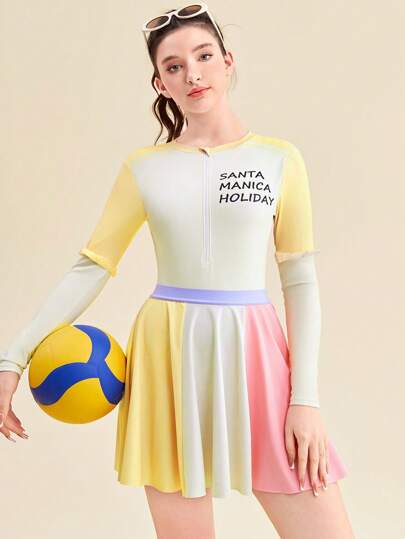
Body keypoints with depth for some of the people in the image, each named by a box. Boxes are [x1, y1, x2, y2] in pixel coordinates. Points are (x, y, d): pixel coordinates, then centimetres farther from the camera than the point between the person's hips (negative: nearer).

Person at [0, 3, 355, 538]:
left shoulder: (279, 158, 3)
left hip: (253, 353, 0)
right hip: (169, 357, 0)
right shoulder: (144, 167, 5)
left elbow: (301, 281, 2)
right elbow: (90, 267, 4)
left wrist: (305, 397, -6)